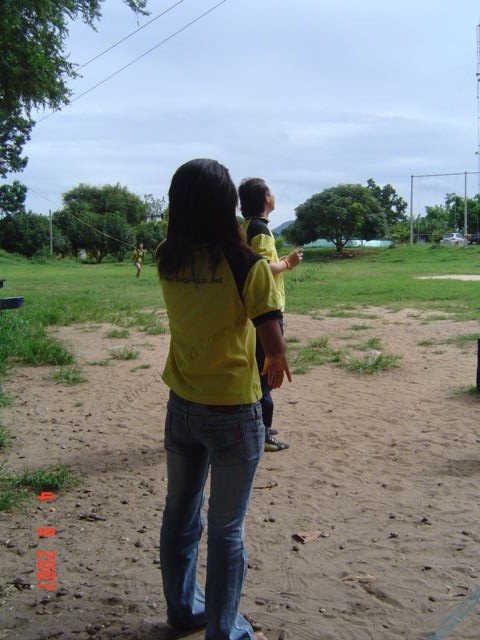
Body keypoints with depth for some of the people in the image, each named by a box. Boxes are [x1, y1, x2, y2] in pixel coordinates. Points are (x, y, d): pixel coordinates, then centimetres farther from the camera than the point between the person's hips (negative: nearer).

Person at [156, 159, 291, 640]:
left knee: (180, 513, 22)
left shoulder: (166, 261, -4)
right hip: (233, 413, -5)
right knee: (226, 528, 10)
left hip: (181, 406, 6)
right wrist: (277, 363, 3)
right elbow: (274, 344, -15)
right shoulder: (246, 265, -19)